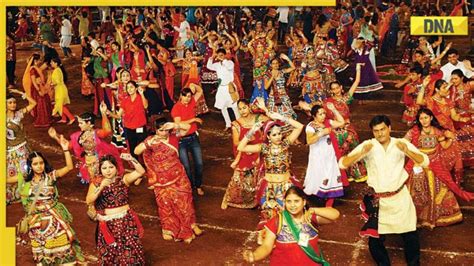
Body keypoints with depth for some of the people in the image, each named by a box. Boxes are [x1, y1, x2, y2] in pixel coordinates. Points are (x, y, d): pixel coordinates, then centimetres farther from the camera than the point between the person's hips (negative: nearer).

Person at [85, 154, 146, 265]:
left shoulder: (123, 179, -1)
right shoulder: (96, 183, 0)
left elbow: (141, 172, -12)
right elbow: (89, 201, -12)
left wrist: (131, 159, -25)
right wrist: (101, 187, -23)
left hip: (126, 220, -1)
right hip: (108, 223, 1)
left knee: (129, 250, -3)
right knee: (110, 252, 6)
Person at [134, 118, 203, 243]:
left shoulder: (173, 135, -5)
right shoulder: (151, 140, -14)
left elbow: (188, 127, -8)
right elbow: (136, 151, -22)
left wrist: (174, 125, -25)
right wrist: (148, 143, -38)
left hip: (178, 176, 3)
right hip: (162, 179, -3)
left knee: (184, 200, 13)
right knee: (166, 203, 11)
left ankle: (190, 224, 33)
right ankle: (168, 228, 33)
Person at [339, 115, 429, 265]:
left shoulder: (402, 143, -6)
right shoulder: (367, 145, -9)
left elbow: (425, 162, -12)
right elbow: (342, 164, -15)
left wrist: (407, 151, -30)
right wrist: (361, 153, -33)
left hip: (400, 197, 0)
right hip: (377, 200, 0)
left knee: (411, 236, 10)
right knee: (375, 239, 8)